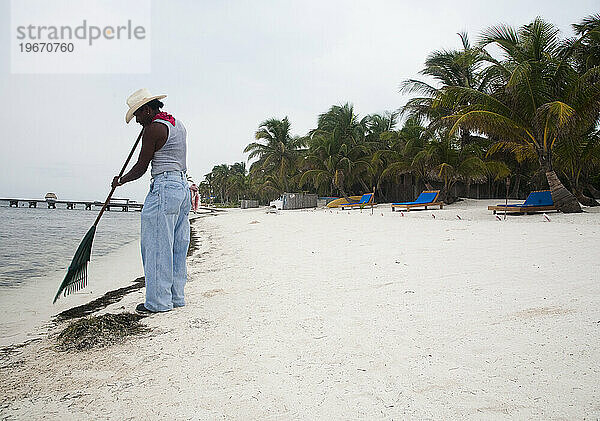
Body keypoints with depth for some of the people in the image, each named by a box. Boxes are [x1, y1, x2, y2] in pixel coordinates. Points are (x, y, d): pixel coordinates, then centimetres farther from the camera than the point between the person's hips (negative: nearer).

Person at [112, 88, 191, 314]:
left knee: (157, 247, -4)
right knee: (177, 247, 11)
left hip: (164, 188, -10)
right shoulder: (178, 124, 17)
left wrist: (120, 180, 13)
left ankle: (158, 301, 1)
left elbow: (141, 167, -5)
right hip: (183, 187, 10)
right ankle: (176, 297, 18)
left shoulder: (153, 128, -9)